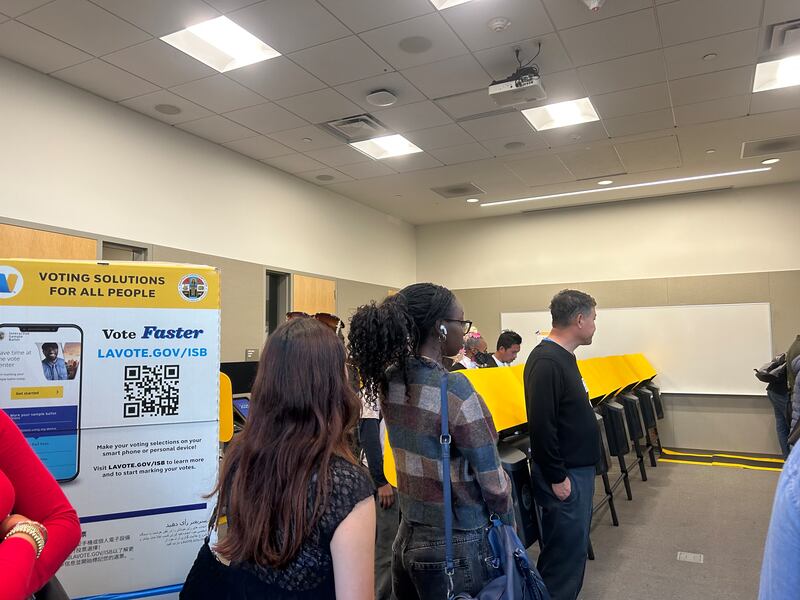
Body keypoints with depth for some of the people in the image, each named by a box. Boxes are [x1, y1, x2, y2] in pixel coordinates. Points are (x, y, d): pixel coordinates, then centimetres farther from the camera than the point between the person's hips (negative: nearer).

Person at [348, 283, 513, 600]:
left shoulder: (389, 380, -3)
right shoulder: (455, 390, -24)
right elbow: (492, 481, -15)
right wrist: (509, 532, 0)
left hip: (407, 538, 7)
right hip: (457, 548, -6)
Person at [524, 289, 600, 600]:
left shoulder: (563, 356, 9)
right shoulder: (546, 361, -23)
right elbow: (541, 426, -26)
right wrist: (556, 477, -21)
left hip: (579, 469, 10)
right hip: (564, 474, -10)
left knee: (575, 541, 19)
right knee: (566, 549, 0)